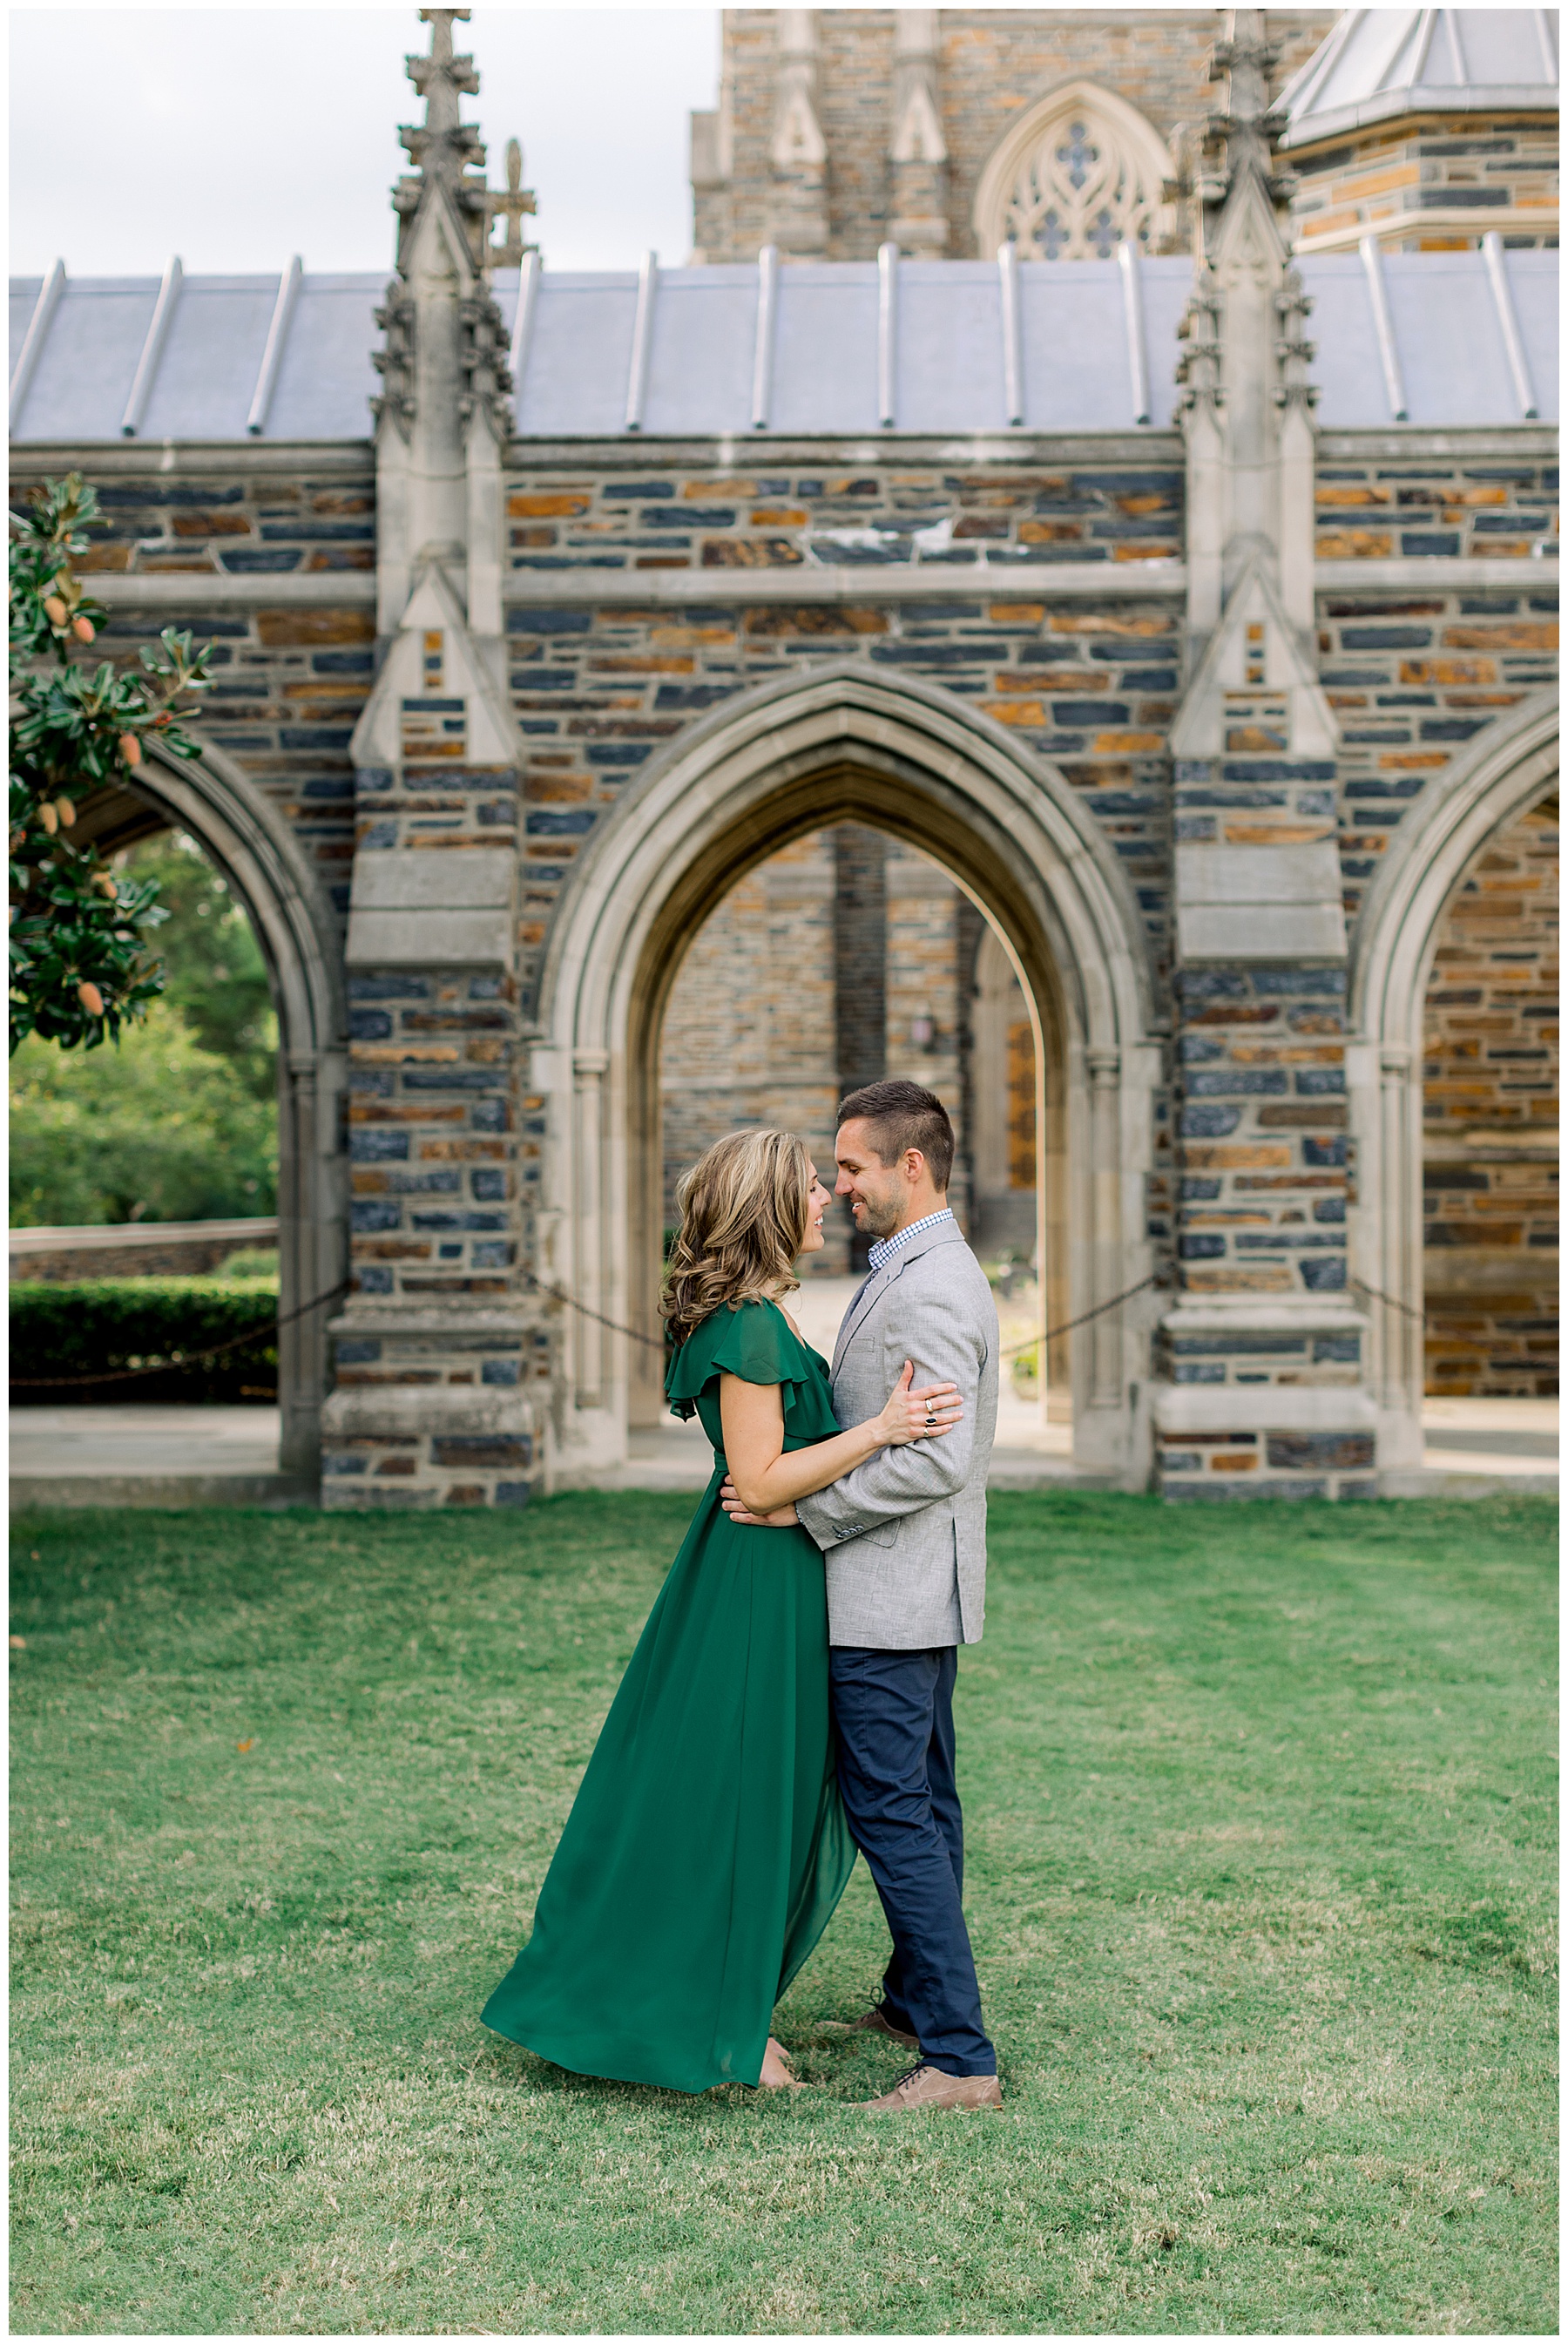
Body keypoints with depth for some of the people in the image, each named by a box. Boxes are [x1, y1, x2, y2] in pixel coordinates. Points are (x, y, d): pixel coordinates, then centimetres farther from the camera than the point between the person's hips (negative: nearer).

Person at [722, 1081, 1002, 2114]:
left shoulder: (931, 1291, -20)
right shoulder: (922, 1272, 15)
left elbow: (935, 1460, -26)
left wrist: (805, 1507, -19)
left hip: (890, 1596, -11)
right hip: (914, 1594, 11)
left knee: (893, 1812, -9)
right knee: (922, 1804, 18)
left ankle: (961, 2057, -6)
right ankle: (917, 2000, 31)